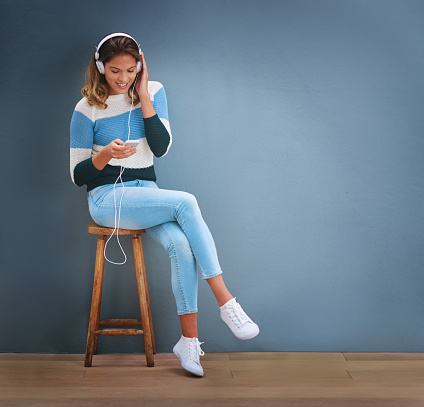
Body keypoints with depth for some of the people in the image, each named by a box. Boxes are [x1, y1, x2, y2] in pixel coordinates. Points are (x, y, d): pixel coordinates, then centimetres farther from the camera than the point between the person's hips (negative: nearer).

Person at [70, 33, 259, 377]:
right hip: (107, 198, -3)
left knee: (182, 245, -28)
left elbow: (161, 148, -6)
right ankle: (226, 302, -29)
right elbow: (78, 176, -2)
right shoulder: (87, 109, -3)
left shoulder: (153, 91, 6)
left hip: (147, 192, 4)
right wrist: (104, 154, -23)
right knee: (185, 202, -30)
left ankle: (189, 339, -19)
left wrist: (143, 96, -10)